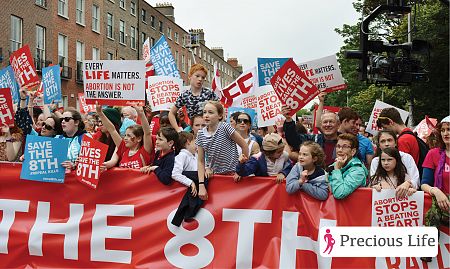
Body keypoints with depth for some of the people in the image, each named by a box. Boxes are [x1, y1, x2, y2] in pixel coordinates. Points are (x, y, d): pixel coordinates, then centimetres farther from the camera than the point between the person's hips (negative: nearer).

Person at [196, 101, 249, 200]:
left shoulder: (225, 128, -15)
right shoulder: (201, 134, -3)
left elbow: (244, 145, -8)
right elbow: (201, 161, -1)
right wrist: (201, 185, -10)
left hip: (232, 173, -3)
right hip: (214, 175, 4)